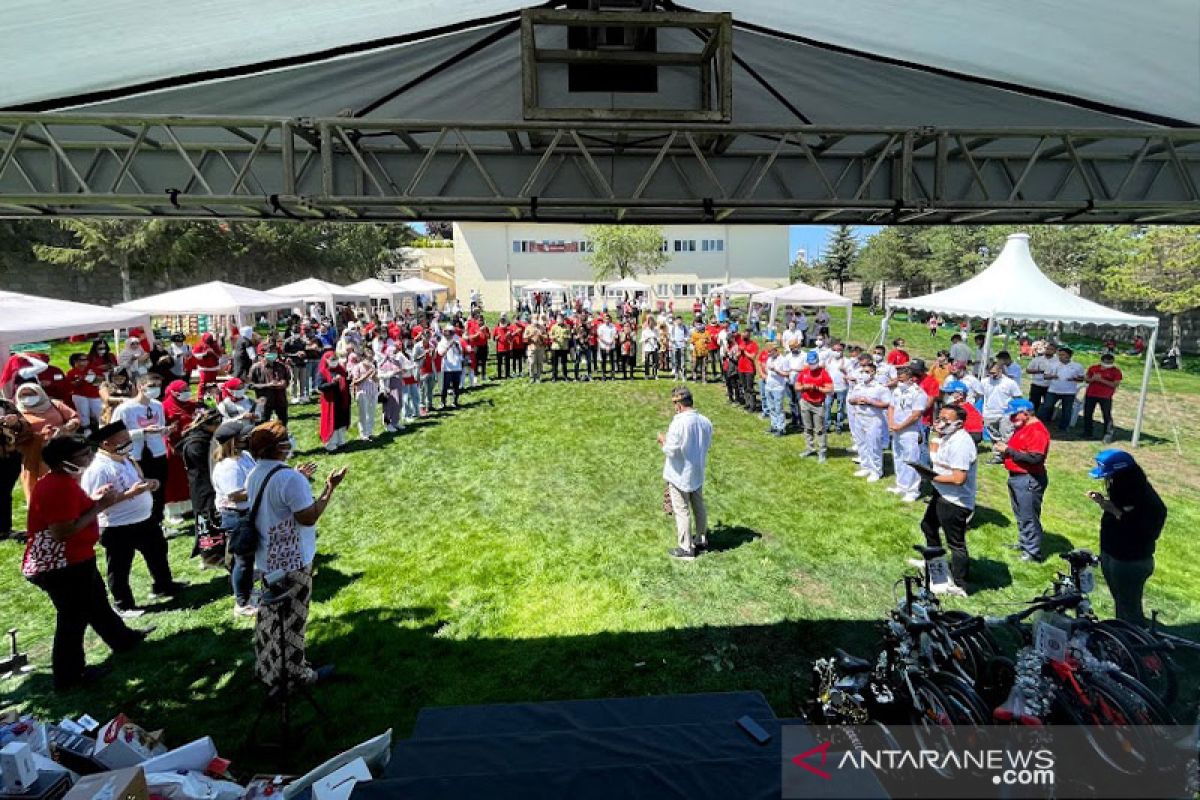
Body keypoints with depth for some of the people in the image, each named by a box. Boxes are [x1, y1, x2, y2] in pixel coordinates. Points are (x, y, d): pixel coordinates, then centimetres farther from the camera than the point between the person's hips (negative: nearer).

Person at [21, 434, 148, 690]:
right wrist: (99, 507, -22)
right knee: (73, 618, 5)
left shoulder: (60, 481, 7)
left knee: (97, 604, 25)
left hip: (74, 561, 11)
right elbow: (62, 532, -28)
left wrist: (94, 499, 4)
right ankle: (68, 675, 21)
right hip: (62, 566, -11)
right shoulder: (61, 487, -26)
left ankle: (123, 640, 43)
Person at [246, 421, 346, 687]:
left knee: (268, 617, 19)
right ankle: (296, 672, 24)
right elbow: (308, 518, -24)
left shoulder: (254, 475, 2)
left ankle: (268, 670, 34)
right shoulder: (290, 478, -26)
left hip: (265, 560, 8)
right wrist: (330, 487, -20)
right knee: (293, 620, 8)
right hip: (292, 563, -8)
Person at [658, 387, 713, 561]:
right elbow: (707, 445, 8)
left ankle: (686, 549, 13)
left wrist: (664, 440, -4)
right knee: (699, 506, 21)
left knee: (682, 510, 5)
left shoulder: (678, 423, -25)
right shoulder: (705, 421, -5)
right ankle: (701, 539, 38)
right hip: (698, 473, 7)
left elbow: (671, 450, -22)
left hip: (680, 475, -7)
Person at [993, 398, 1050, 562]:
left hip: (1029, 480, -10)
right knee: (1020, 515, 20)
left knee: (1029, 517, -2)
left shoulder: (1037, 430, -18)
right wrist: (1003, 448, 3)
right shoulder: (1021, 428, 13)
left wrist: (1009, 450, -22)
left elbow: (1035, 458, -27)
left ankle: (1033, 552, 7)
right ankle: (1024, 542, 34)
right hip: (1015, 477, 10)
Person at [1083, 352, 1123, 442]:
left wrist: (1102, 380, -21)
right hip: (1090, 395, 3)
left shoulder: (1116, 371, -5)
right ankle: (1087, 433, 22)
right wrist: (1093, 379, -14)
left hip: (1105, 397, -3)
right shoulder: (1093, 368, 4)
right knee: (1087, 414, 10)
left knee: (1107, 416, -4)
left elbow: (1115, 385, -13)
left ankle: (1108, 435, 2)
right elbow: (1086, 379, 9)